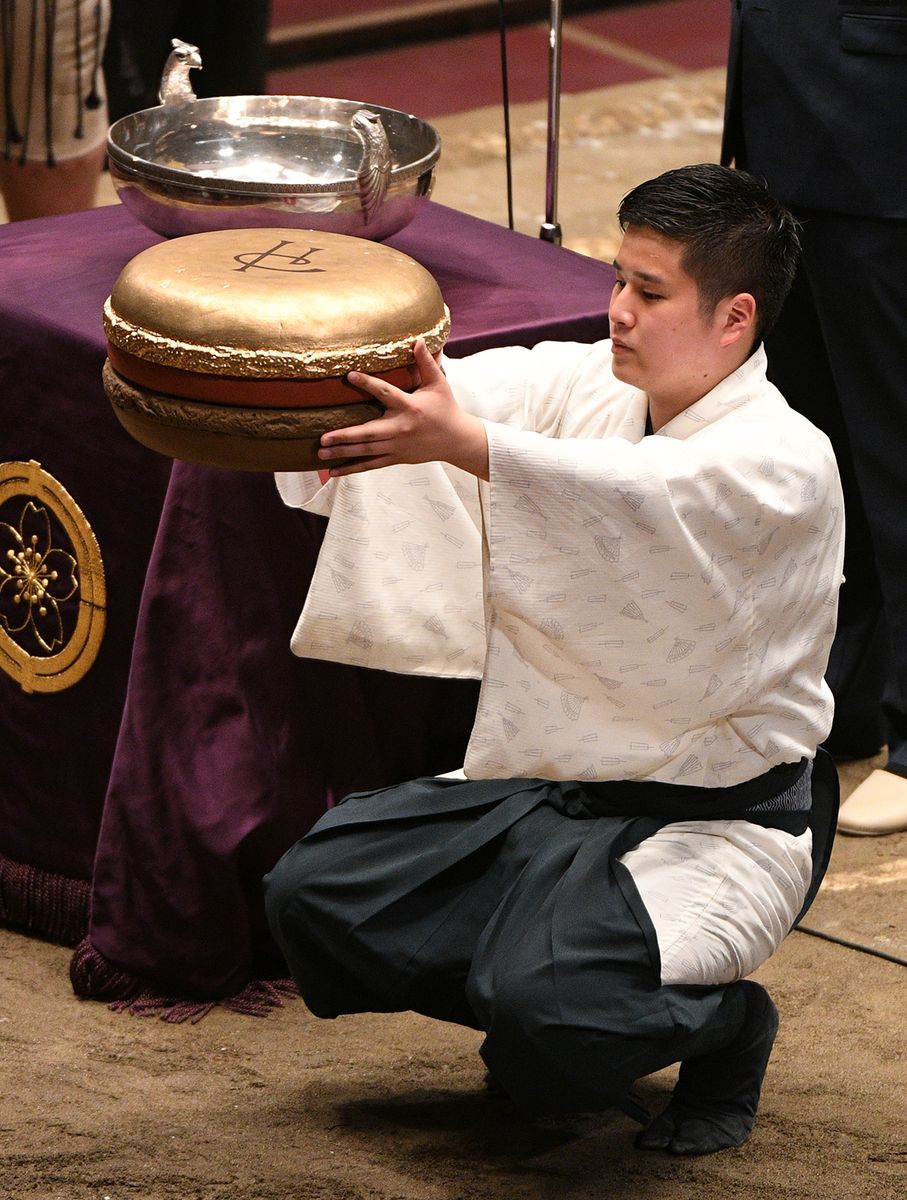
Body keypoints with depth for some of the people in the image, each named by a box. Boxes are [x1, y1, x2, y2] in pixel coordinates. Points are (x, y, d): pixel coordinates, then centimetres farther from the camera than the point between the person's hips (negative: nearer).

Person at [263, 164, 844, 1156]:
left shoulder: (783, 463, -18)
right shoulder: (585, 384, 2)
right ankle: (545, 1009, 15)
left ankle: (722, 1025, 4)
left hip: (715, 823, -7)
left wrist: (465, 444, -54)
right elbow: (414, 395, -10)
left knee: (547, 1009, -31)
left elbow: (648, 498, -39)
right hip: (542, 785, 7)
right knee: (313, 897, -7)